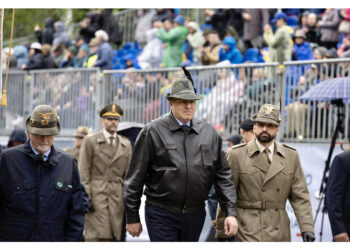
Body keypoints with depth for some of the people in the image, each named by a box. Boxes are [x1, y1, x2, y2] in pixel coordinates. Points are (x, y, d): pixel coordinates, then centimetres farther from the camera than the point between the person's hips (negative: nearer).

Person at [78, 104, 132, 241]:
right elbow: (83, 172, -1)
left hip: (118, 198, 4)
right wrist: (86, 198, -9)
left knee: (115, 238, 0)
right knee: (97, 237, -11)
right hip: (96, 195, -3)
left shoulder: (126, 144, 15)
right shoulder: (90, 141, 4)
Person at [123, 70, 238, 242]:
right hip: (161, 215, -4)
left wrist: (230, 212, 0)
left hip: (195, 214, 4)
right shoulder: (152, 132, -4)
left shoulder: (210, 133, 7)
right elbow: (135, 177, -2)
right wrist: (132, 218, -2)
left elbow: (223, 175, 9)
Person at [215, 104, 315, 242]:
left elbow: (300, 196, 7)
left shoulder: (291, 156, 9)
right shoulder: (237, 155, 0)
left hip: (279, 234, 4)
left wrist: (307, 227, -4)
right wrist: (222, 231, 1)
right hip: (247, 233, -4)